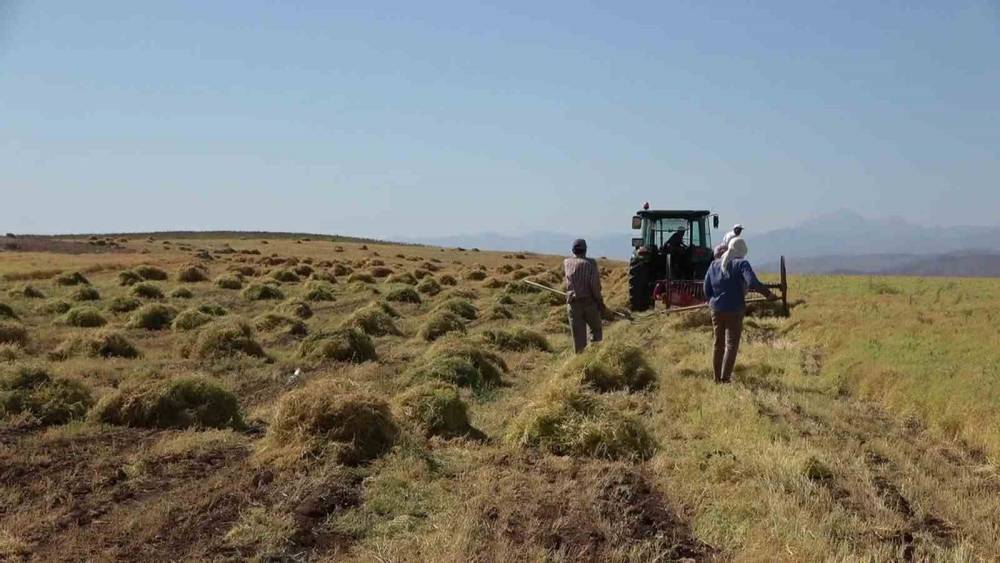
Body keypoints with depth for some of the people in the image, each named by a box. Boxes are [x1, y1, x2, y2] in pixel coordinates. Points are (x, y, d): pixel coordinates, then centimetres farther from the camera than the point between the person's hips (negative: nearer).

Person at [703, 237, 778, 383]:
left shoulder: (714, 265, 7)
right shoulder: (741, 264, -9)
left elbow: (706, 289, 9)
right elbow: (753, 283, -23)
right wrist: (768, 294, -13)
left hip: (716, 310, 5)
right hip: (734, 311, -5)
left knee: (718, 343, 14)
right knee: (731, 344, 1)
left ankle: (717, 379, 20)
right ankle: (725, 379, -5)